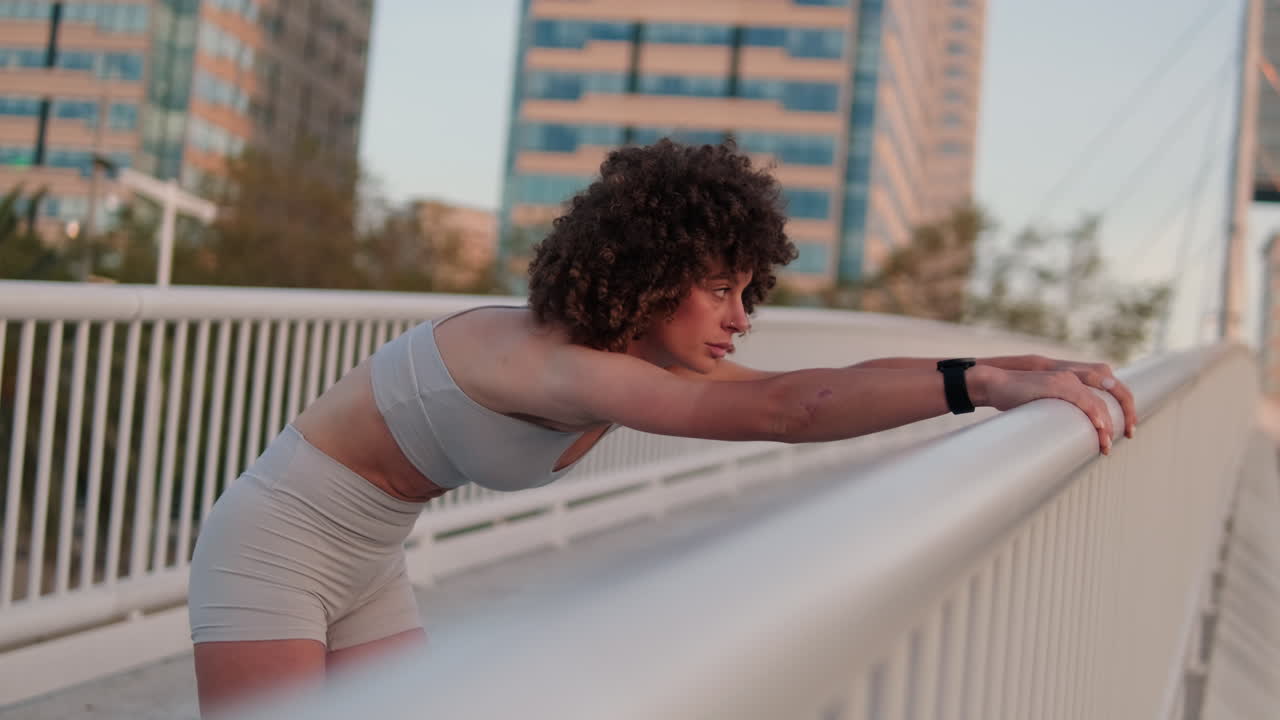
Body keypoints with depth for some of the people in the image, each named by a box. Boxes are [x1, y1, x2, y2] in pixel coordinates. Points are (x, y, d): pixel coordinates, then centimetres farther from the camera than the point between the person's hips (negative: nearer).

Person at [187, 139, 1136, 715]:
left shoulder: (639, 360, -5)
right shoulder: (549, 361, -32)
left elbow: (825, 390, -10)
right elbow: (782, 410, -44)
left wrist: (1017, 372, -17)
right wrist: (981, 381, -48)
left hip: (370, 568, 8)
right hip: (275, 546, -8)